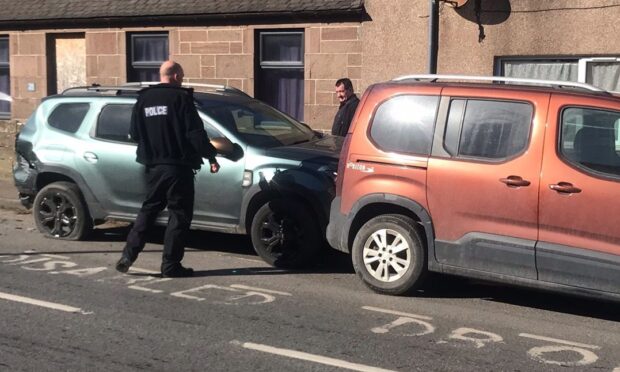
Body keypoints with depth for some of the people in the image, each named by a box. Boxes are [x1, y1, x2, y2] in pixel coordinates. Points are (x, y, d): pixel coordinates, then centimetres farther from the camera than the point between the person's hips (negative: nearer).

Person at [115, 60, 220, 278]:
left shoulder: (143, 99, 9)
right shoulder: (181, 97, -9)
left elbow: (134, 133, 13)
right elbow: (195, 133, -14)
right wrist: (211, 157, -7)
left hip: (152, 166, 6)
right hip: (177, 166, -6)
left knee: (148, 210, 18)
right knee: (179, 215, 2)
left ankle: (128, 256, 12)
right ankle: (170, 266, 3)